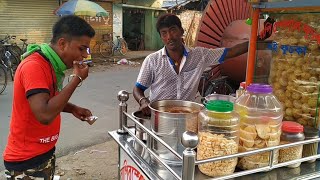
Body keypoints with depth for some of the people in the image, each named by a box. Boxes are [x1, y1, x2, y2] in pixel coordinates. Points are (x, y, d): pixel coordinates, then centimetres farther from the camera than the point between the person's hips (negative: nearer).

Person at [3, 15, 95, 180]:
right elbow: (45, 115, -33)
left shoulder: (49, 64, 4)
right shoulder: (34, 66, -24)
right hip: (27, 161, -8)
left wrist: (72, 109, 0)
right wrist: (77, 79, -26)